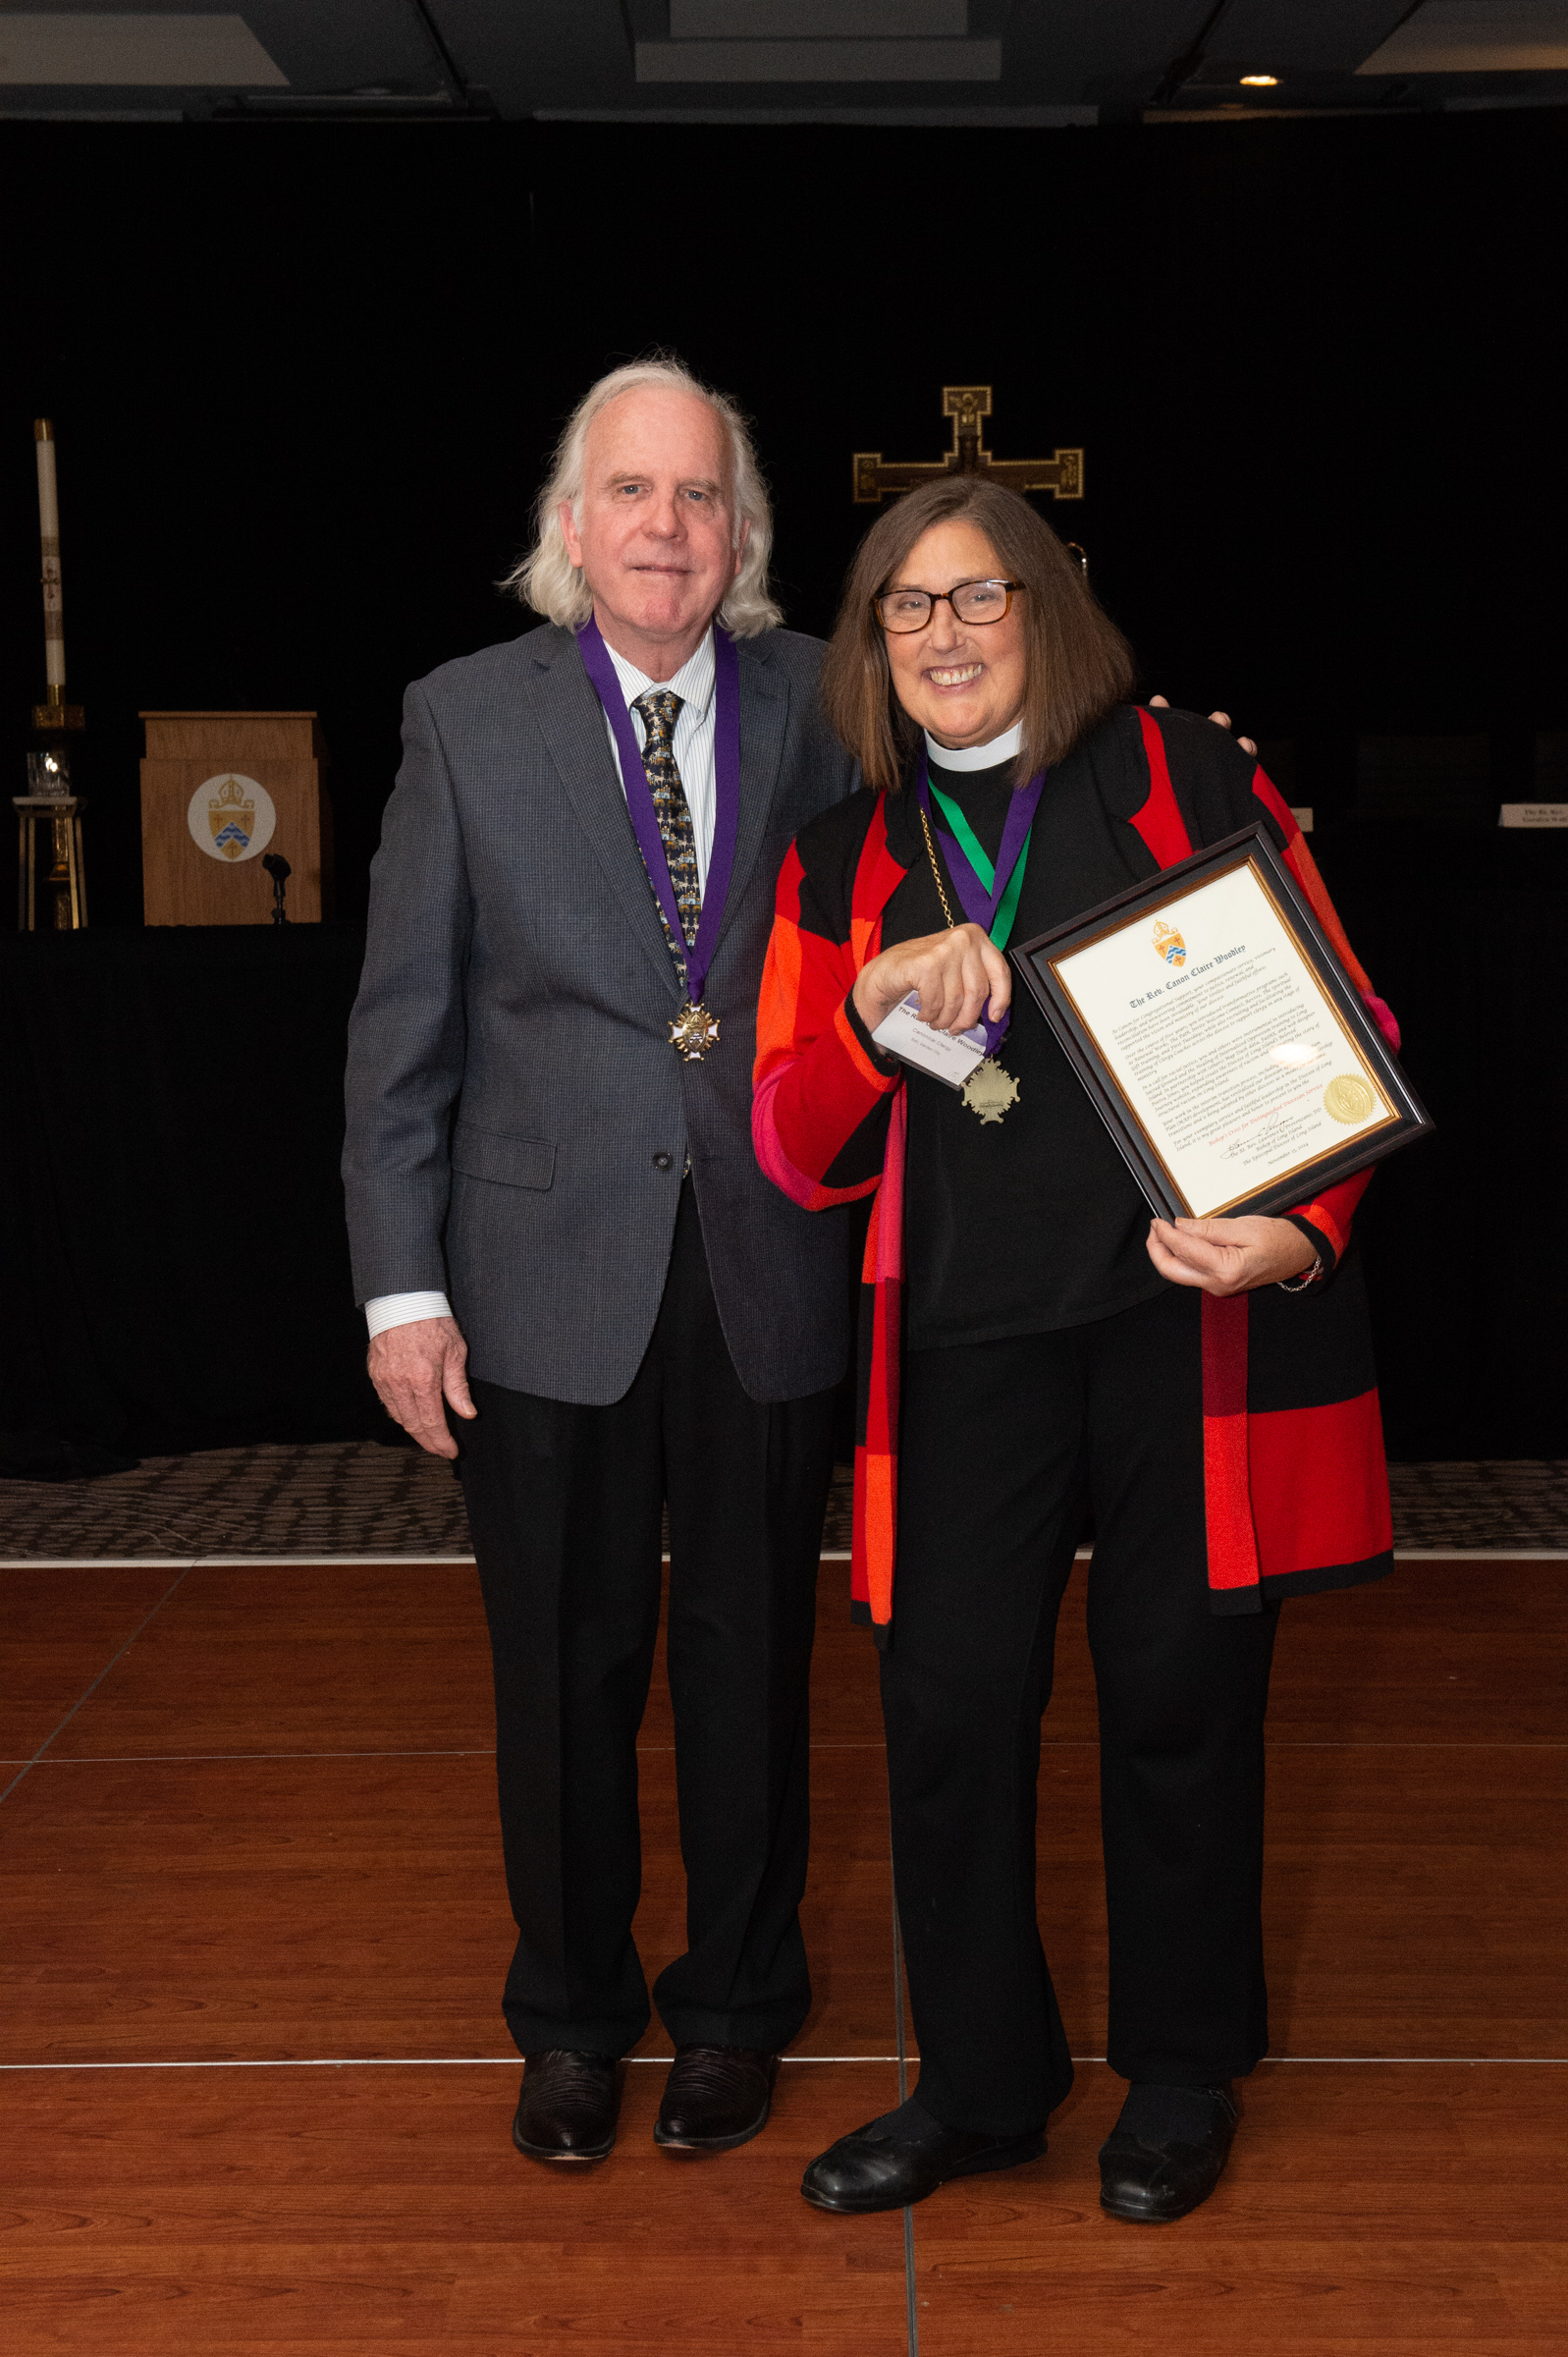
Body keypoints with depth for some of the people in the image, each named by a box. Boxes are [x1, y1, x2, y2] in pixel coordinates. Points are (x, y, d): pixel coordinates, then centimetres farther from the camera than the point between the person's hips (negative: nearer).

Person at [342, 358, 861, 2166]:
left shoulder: (816, 706, 2)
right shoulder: (466, 720, 0)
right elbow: (402, 1023, -1)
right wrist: (402, 1286, -5)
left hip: (768, 1271, 1)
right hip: (552, 1280, 0)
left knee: (748, 1657, 13)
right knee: (563, 1673, 12)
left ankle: (736, 2000, 34)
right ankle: (572, 2012, 33)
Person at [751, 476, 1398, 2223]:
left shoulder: (1183, 782, 4)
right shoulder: (844, 862, 12)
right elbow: (800, 1158, 6)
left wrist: (1301, 1232, -14)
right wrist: (876, 999, -13)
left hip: (1194, 1319, -2)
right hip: (969, 1340, 2)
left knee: (1179, 1695, 6)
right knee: (947, 1703, 1)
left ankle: (1182, 2077, 27)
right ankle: (979, 2084, 22)